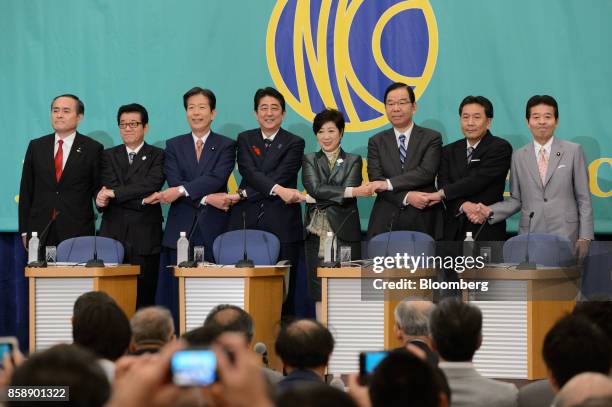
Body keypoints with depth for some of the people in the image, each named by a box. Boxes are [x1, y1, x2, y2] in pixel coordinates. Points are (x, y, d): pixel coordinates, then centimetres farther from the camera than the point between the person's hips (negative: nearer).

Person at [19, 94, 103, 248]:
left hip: (77, 232, -2)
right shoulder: (36, 146, 10)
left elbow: (98, 187, 8)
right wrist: (24, 231, 6)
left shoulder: (93, 149, 2)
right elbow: (26, 190, 10)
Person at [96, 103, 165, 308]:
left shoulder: (158, 156, 7)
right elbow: (106, 192, 0)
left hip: (145, 237, -2)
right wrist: (141, 200, -14)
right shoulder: (108, 156, 14)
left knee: (144, 298, -2)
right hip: (114, 235, 2)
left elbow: (151, 186, -11)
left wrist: (114, 193, -14)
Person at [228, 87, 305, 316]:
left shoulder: (294, 143, 8)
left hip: (282, 225, -1)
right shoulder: (245, 139, 13)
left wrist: (244, 194, -10)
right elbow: (249, 172, -4)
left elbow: (281, 177, -5)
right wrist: (278, 190, -19)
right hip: (247, 222, 1)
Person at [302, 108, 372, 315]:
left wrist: (314, 199, -11)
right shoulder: (309, 160, 12)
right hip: (317, 233, 1)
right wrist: (352, 192, -15)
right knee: (319, 291, -1)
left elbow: (349, 194, -6)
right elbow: (315, 188, -7)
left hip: (344, 233, -1)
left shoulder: (353, 161, 10)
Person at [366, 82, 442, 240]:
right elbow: (375, 180, -1)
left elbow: (427, 172, -10)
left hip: (422, 222, -1)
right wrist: (406, 197, -15)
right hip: (385, 224, 1)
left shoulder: (432, 138, 4)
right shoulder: (376, 142, 10)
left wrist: (389, 184, -15)